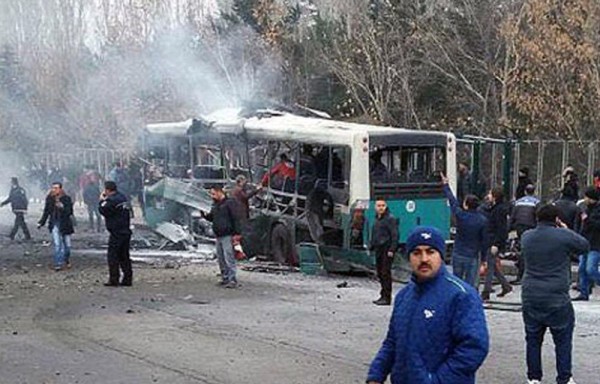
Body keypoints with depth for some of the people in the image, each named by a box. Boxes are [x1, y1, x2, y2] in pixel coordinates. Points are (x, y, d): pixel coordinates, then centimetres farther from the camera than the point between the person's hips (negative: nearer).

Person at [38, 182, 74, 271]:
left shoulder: (66, 198, -6)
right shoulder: (50, 199, 3)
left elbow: (69, 211, -13)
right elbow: (46, 212, 13)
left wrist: (62, 207, -31)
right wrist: (41, 222, 11)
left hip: (65, 224, -1)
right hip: (55, 224, 1)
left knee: (67, 244, 8)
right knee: (57, 244, -9)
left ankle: (67, 260, 33)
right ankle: (58, 264, -8)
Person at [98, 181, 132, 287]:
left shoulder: (112, 200, -16)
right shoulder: (123, 197, 13)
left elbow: (102, 210, -13)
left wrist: (102, 201, 4)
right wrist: (105, 200, 16)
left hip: (116, 233, -9)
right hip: (126, 231, 9)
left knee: (112, 256, -3)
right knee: (124, 256, 12)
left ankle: (113, 280, -4)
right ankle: (127, 279, 12)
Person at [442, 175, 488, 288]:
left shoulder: (460, 215, -9)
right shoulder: (482, 220, -8)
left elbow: (452, 200, 6)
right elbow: (484, 241, -3)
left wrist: (445, 184, 21)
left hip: (458, 254, 1)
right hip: (472, 257, -1)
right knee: (470, 285, 1)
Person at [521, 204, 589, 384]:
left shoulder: (527, 237, 4)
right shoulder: (564, 236, -9)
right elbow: (585, 246, 6)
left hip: (530, 298, 4)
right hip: (557, 298, -4)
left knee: (533, 339, 13)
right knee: (563, 339, 7)